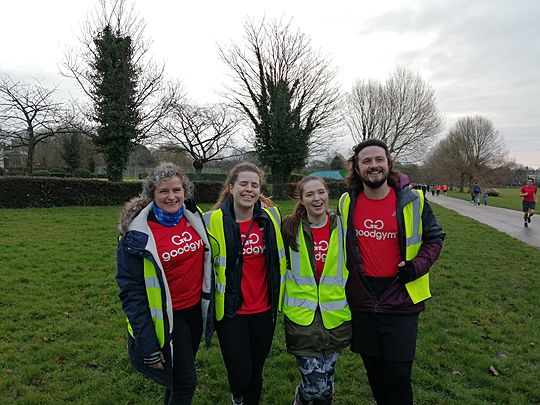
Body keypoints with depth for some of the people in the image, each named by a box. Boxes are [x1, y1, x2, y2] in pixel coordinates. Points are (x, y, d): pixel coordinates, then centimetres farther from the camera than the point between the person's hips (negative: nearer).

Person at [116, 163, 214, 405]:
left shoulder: (195, 217, -4)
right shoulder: (138, 235, -19)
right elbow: (131, 292, -17)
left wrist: (209, 300, 13)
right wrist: (148, 347, -18)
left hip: (195, 309, 5)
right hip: (167, 318, -5)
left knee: (182, 373, 23)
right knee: (185, 383, 4)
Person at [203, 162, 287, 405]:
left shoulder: (271, 216, -2)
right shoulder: (213, 220, -12)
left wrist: (278, 293, 17)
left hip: (264, 308, 3)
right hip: (230, 310, -3)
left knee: (256, 370, 15)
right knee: (240, 373, 2)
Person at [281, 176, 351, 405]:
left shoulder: (341, 225, -1)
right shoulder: (290, 228, -5)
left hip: (335, 314, 2)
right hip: (301, 314, -2)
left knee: (326, 381, 13)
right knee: (315, 384, -3)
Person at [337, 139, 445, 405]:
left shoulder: (412, 201, -6)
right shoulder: (347, 203, 0)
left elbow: (434, 237, 5)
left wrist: (417, 266, -12)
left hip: (400, 300, -2)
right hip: (361, 300, 3)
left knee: (398, 374, 4)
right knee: (374, 371, 17)